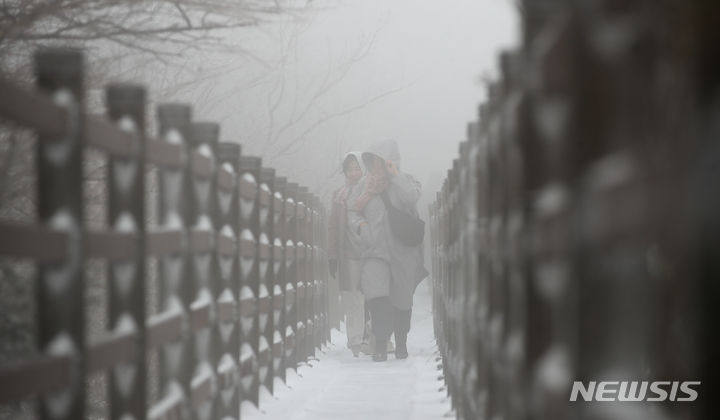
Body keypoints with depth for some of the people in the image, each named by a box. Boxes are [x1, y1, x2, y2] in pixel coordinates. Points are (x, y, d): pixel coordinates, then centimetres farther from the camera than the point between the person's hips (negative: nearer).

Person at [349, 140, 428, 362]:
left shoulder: (406, 181, 2)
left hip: (403, 251, 0)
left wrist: (395, 176, -17)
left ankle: (401, 343, 29)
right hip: (376, 250, 0)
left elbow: (411, 198, -20)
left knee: (402, 300, 9)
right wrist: (361, 226, -7)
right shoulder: (366, 184, 9)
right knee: (377, 296, -20)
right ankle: (381, 345, -20)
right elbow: (353, 211, 13)